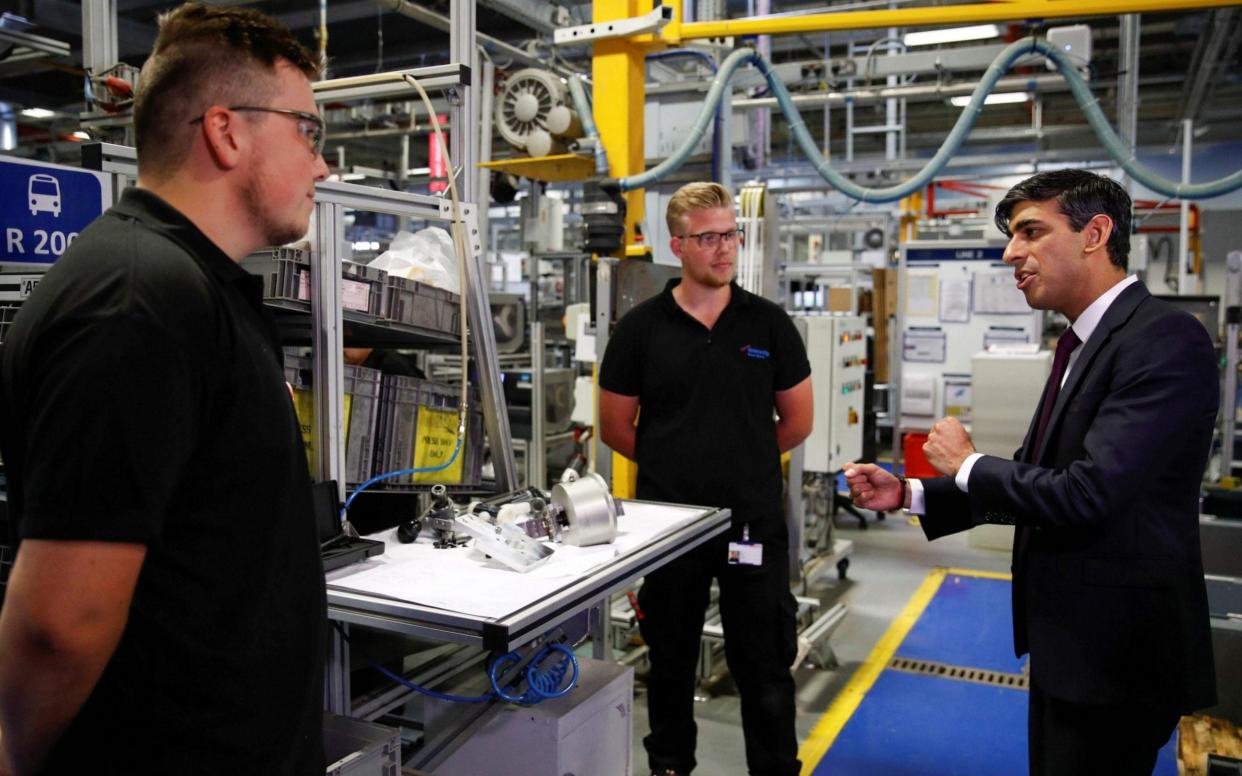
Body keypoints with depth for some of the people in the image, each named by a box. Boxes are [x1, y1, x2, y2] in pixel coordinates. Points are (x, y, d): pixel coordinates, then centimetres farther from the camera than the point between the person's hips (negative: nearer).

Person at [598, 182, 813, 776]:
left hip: (754, 522, 0)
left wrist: (744, 462, 10)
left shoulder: (769, 324, 0)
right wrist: (671, 466, 7)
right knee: (670, 661, 16)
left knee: (766, 669, 8)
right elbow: (615, 428, 4)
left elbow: (798, 421, 7)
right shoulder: (641, 328, -2)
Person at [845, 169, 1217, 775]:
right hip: (1068, 641, 9)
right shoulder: (1085, 343, 10)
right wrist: (909, 494, 4)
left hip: (1116, 652, -9)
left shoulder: (1164, 339, -20)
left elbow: (1089, 494, -29)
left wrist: (968, 464, -12)